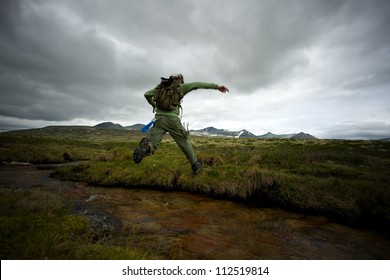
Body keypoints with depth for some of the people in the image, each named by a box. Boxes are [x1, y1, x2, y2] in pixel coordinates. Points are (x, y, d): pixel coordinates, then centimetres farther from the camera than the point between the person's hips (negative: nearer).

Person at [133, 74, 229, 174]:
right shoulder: (180, 87, 10)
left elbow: (147, 94, 21)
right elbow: (197, 85, 2)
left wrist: (154, 105, 40)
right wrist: (217, 86, -1)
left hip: (159, 118, 3)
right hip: (172, 118, -3)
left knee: (150, 146, 0)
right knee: (184, 143, 13)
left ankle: (145, 147, -37)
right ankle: (195, 165, 23)